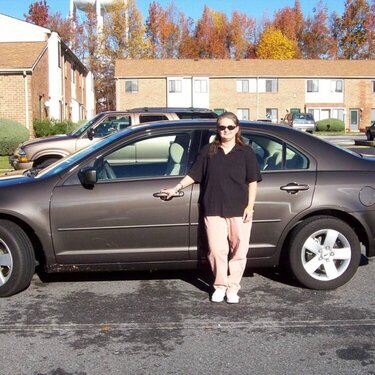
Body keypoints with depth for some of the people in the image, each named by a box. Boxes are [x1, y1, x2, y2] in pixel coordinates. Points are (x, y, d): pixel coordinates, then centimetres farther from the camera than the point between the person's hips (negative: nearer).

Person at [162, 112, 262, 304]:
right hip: (214, 209, 1)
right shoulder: (208, 151, 9)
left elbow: (252, 180, 3)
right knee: (217, 249, -2)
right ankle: (220, 285, 15)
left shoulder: (246, 152, 5)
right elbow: (194, 174, 12)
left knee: (239, 249, 2)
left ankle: (233, 287, 15)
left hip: (239, 209, 0)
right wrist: (176, 188, 7)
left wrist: (250, 206, -3)